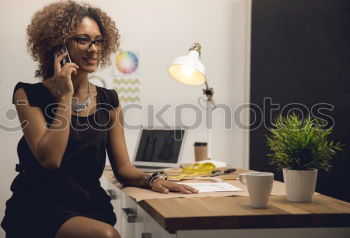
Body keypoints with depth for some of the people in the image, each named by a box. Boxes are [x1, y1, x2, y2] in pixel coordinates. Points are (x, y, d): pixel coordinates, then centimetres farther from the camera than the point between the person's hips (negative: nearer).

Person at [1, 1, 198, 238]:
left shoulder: (108, 100, 10)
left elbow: (123, 168, 9)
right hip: (40, 209, -4)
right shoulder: (29, 95, -2)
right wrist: (65, 96, -12)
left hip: (90, 206, 4)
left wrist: (151, 179, -13)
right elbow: (50, 159, -15)